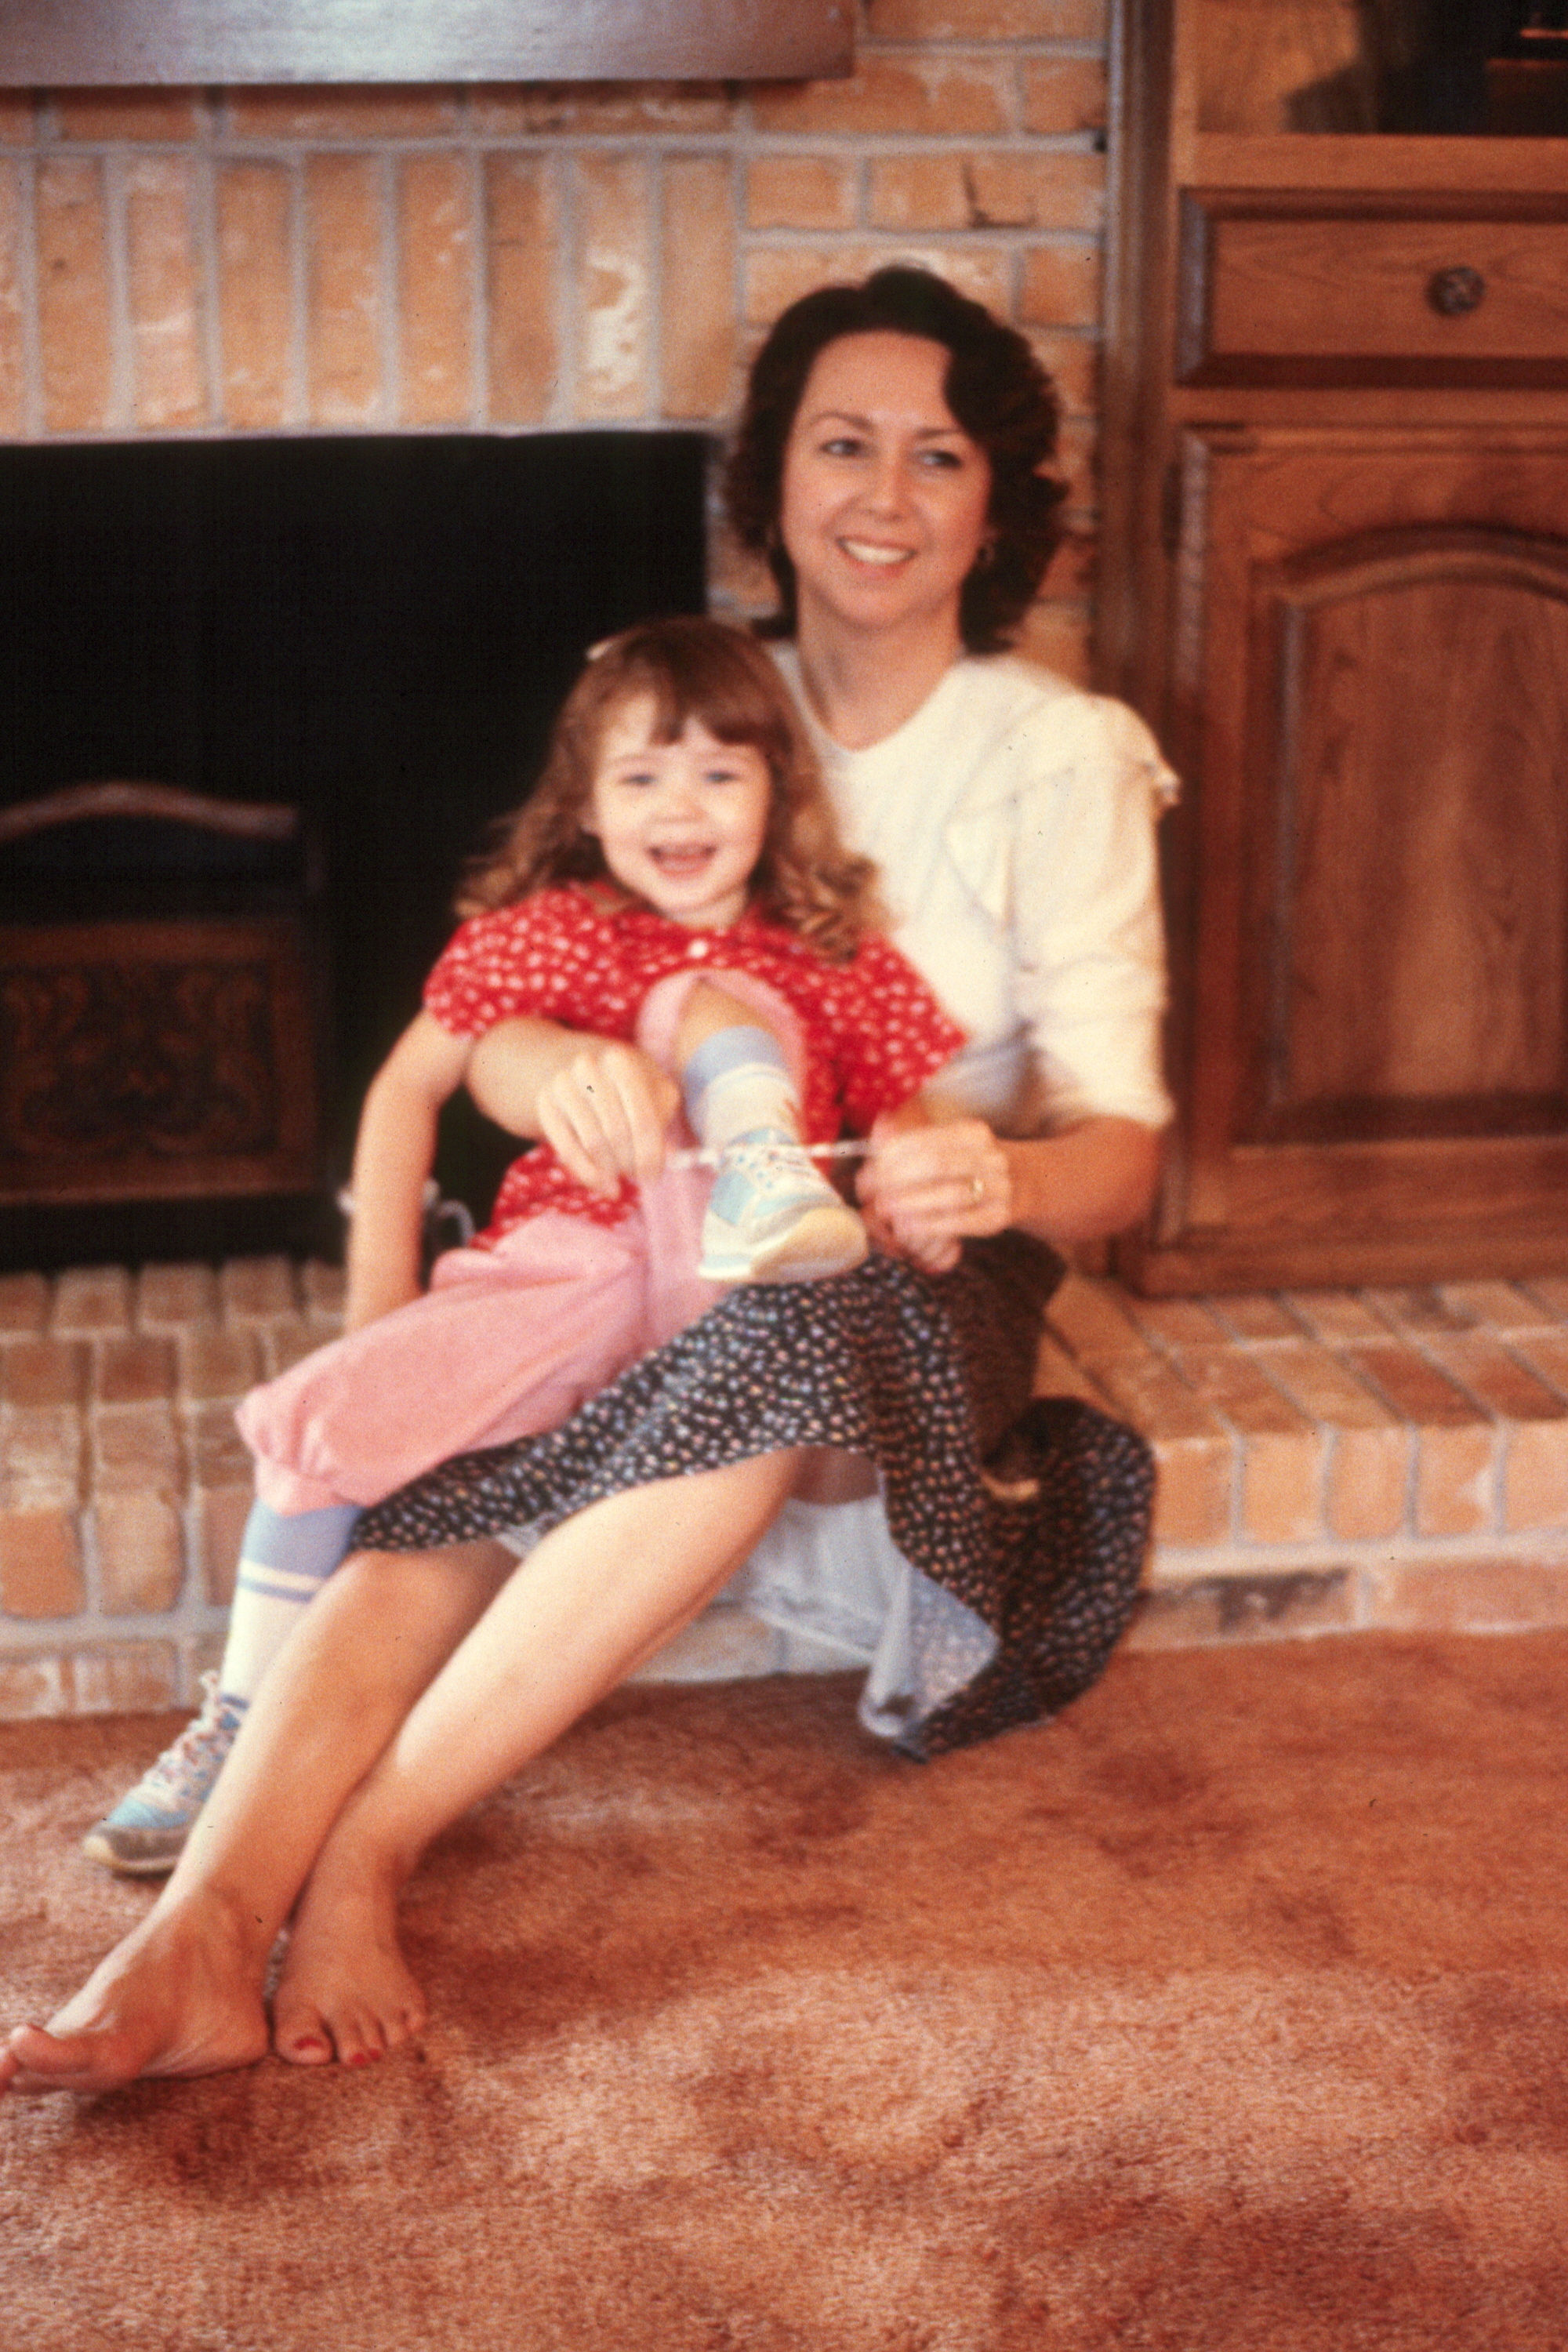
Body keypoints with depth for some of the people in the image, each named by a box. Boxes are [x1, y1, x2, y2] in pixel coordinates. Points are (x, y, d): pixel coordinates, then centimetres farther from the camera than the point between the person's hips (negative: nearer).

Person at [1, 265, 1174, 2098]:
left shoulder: (1060, 756, -1)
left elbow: (1120, 1142, -6)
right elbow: (485, 1038, 1)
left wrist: (1006, 1175, -31)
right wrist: (568, 1067, -25)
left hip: (921, 1277, -2)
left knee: (783, 1345, -39)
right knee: (466, 1459, -32)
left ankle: (363, 1847, -37)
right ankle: (206, 1919, -45)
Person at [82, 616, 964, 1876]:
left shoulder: (836, 961, 10)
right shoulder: (546, 932, 11)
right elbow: (407, 1088, 15)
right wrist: (380, 1292, 6)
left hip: (726, 1296, -1)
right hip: (558, 1286, 2)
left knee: (712, 1005, -16)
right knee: (316, 1416, -19)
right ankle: (244, 1729, -6)